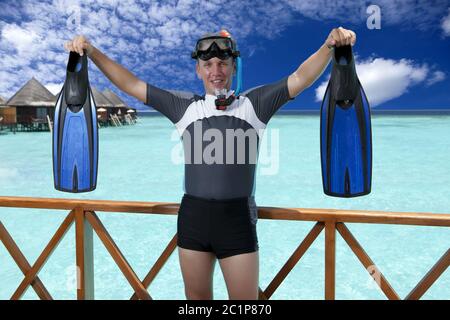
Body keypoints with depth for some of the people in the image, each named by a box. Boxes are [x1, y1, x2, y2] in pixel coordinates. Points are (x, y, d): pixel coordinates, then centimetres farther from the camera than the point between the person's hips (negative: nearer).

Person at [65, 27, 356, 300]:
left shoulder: (253, 104, 4)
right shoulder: (186, 107, 7)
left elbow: (300, 78, -4)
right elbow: (131, 84, 8)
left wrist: (329, 47, -20)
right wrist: (92, 52, 3)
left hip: (238, 218, -1)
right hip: (193, 216, 2)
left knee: (246, 298, 9)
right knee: (197, 297, 17)